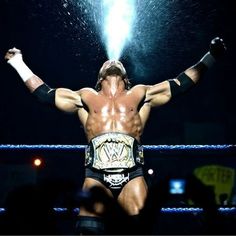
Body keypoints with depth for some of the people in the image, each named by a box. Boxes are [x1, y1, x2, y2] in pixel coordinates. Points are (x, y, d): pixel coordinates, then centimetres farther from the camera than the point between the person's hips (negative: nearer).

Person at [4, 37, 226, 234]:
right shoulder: (87, 97, 27)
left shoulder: (140, 94, 26)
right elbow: (44, 93, 30)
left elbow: (181, 83, 25)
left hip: (132, 173, 0)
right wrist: (18, 63, 31)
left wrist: (210, 56, 23)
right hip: (96, 174, 0)